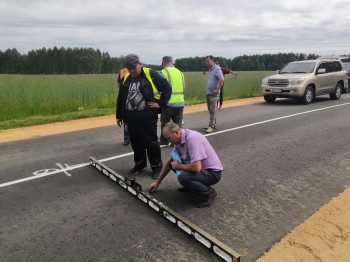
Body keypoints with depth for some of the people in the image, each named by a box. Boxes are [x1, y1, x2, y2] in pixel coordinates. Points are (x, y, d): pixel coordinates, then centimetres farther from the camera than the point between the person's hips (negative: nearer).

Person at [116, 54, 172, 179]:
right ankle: (139, 164, 32)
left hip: (147, 116, -5)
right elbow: (120, 98, 20)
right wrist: (119, 115, 20)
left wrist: (161, 104, -8)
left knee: (151, 142, 1)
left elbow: (167, 87, -3)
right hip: (130, 117, 6)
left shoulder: (151, 74, -5)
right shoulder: (125, 78, 12)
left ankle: (157, 167, 15)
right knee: (136, 142, 14)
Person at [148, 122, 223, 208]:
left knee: (183, 177, -31)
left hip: (212, 172, -9)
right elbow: (169, 161, 11)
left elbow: (196, 167, -35)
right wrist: (157, 182, 15)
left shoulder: (192, 138, -28)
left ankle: (208, 193, -7)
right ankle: (190, 185, 19)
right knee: (173, 162, 4)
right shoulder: (179, 140, 1)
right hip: (200, 168, 9)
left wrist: (178, 166, -16)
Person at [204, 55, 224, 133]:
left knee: (212, 111, -5)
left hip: (213, 94, -9)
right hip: (208, 93, 9)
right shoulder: (210, 69, 15)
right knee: (210, 110, 15)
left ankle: (211, 126, 1)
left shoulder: (217, 69, -14)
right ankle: (213, 124, 25)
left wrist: (217, 89, -23)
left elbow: (222, 79, -28)